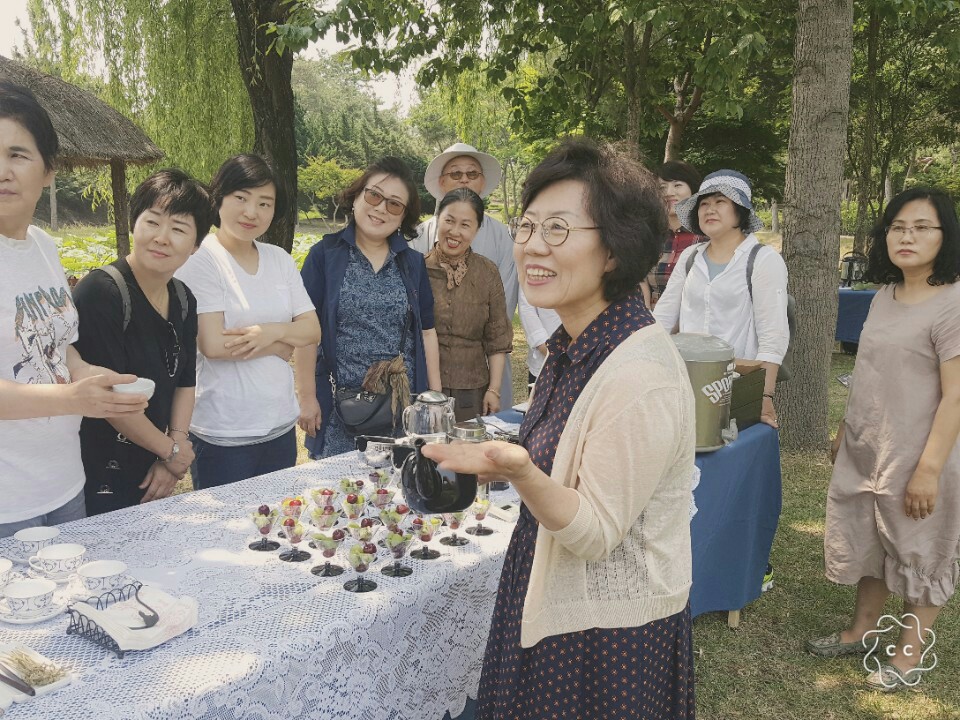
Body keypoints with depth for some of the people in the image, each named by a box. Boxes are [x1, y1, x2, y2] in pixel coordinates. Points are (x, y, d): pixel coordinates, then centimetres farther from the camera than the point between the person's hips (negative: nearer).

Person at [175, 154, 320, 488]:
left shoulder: (280, 259, 6)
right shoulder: (199, 260, -11)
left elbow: (312, 331, 3)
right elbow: (213, 345, -19)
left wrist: (273, 330, -16)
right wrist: (280, 347, -8)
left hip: (281, 425, 6)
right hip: (223, 436, -6)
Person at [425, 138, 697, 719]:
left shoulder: (641, 375, -28)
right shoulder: (574, 347, -1)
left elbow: (596, 531, -24)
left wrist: (521, 472, -39)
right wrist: (498, 463, 4)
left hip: (610, 636, -8)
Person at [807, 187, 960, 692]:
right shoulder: (885, 295, 6)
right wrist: (845, 430, 16)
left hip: (916, 459, -7)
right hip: (864, 450, 7)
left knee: (920, 553, 11)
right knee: (868, 542, 20)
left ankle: (909, 654, 29)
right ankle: (861, 631, 38)